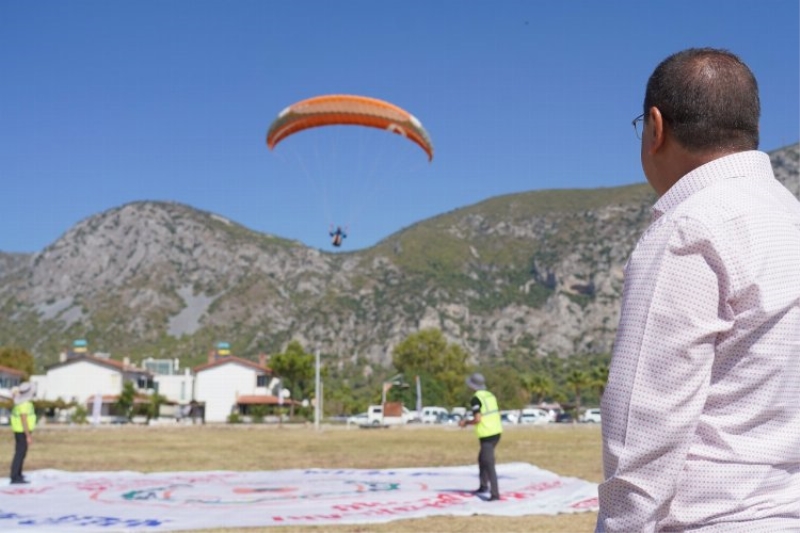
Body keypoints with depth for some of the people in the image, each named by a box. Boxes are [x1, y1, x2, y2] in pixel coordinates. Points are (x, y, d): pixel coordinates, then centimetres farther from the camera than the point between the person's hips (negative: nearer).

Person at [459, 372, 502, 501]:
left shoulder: (476, 399, -13)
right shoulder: (490, 395, 10)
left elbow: (477, 419, -18)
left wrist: (466, 422, 0)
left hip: (486, 435, -8)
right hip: (496, 432, 8)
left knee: (489, 464, -8)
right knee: (482, 459, 22)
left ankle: (495, 493, -13)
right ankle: (484, 486, 29)